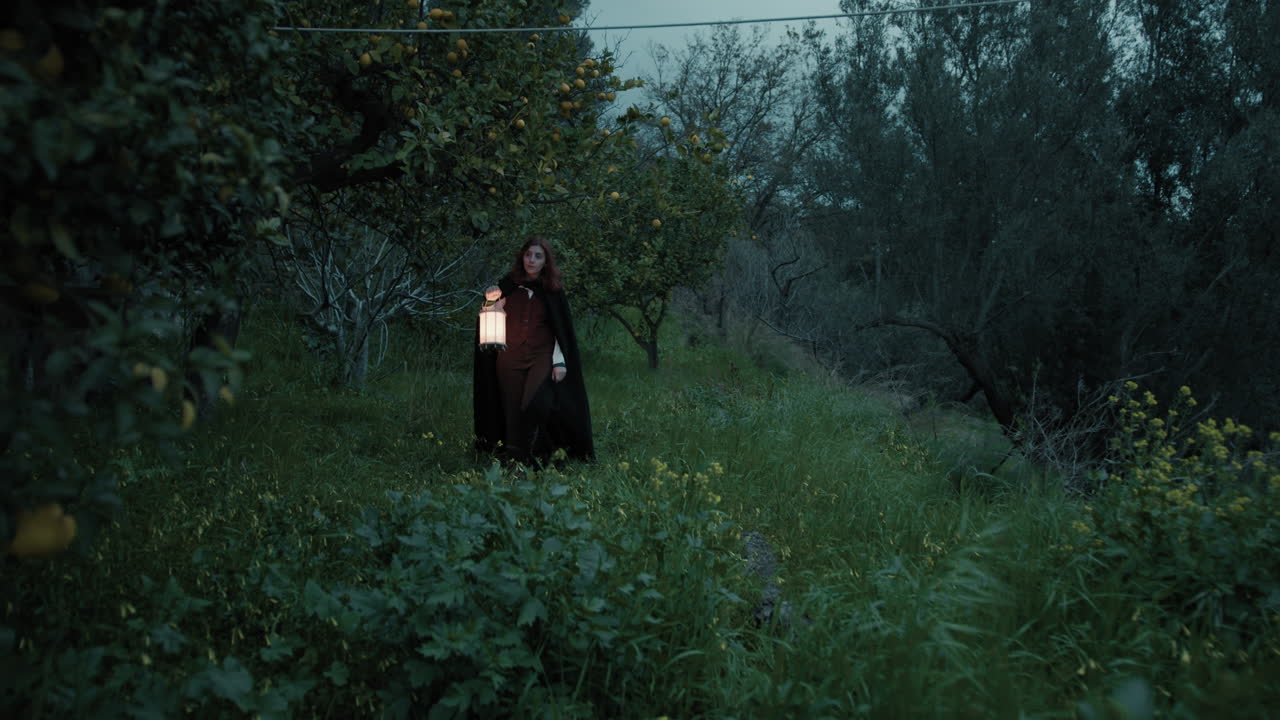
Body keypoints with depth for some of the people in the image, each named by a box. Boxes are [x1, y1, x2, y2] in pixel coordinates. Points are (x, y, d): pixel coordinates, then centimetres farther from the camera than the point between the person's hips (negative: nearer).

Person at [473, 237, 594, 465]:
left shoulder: (553, 290, 3)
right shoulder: (509, 285, 5)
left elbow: (562, 329, 5)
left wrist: (559, 361, -5)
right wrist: (492, 300, -10)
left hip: (541, 358, -2)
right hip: (510, 358, 2)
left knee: (535, 404, -23)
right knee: (513, 411, 1)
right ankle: (517, 462, 10)